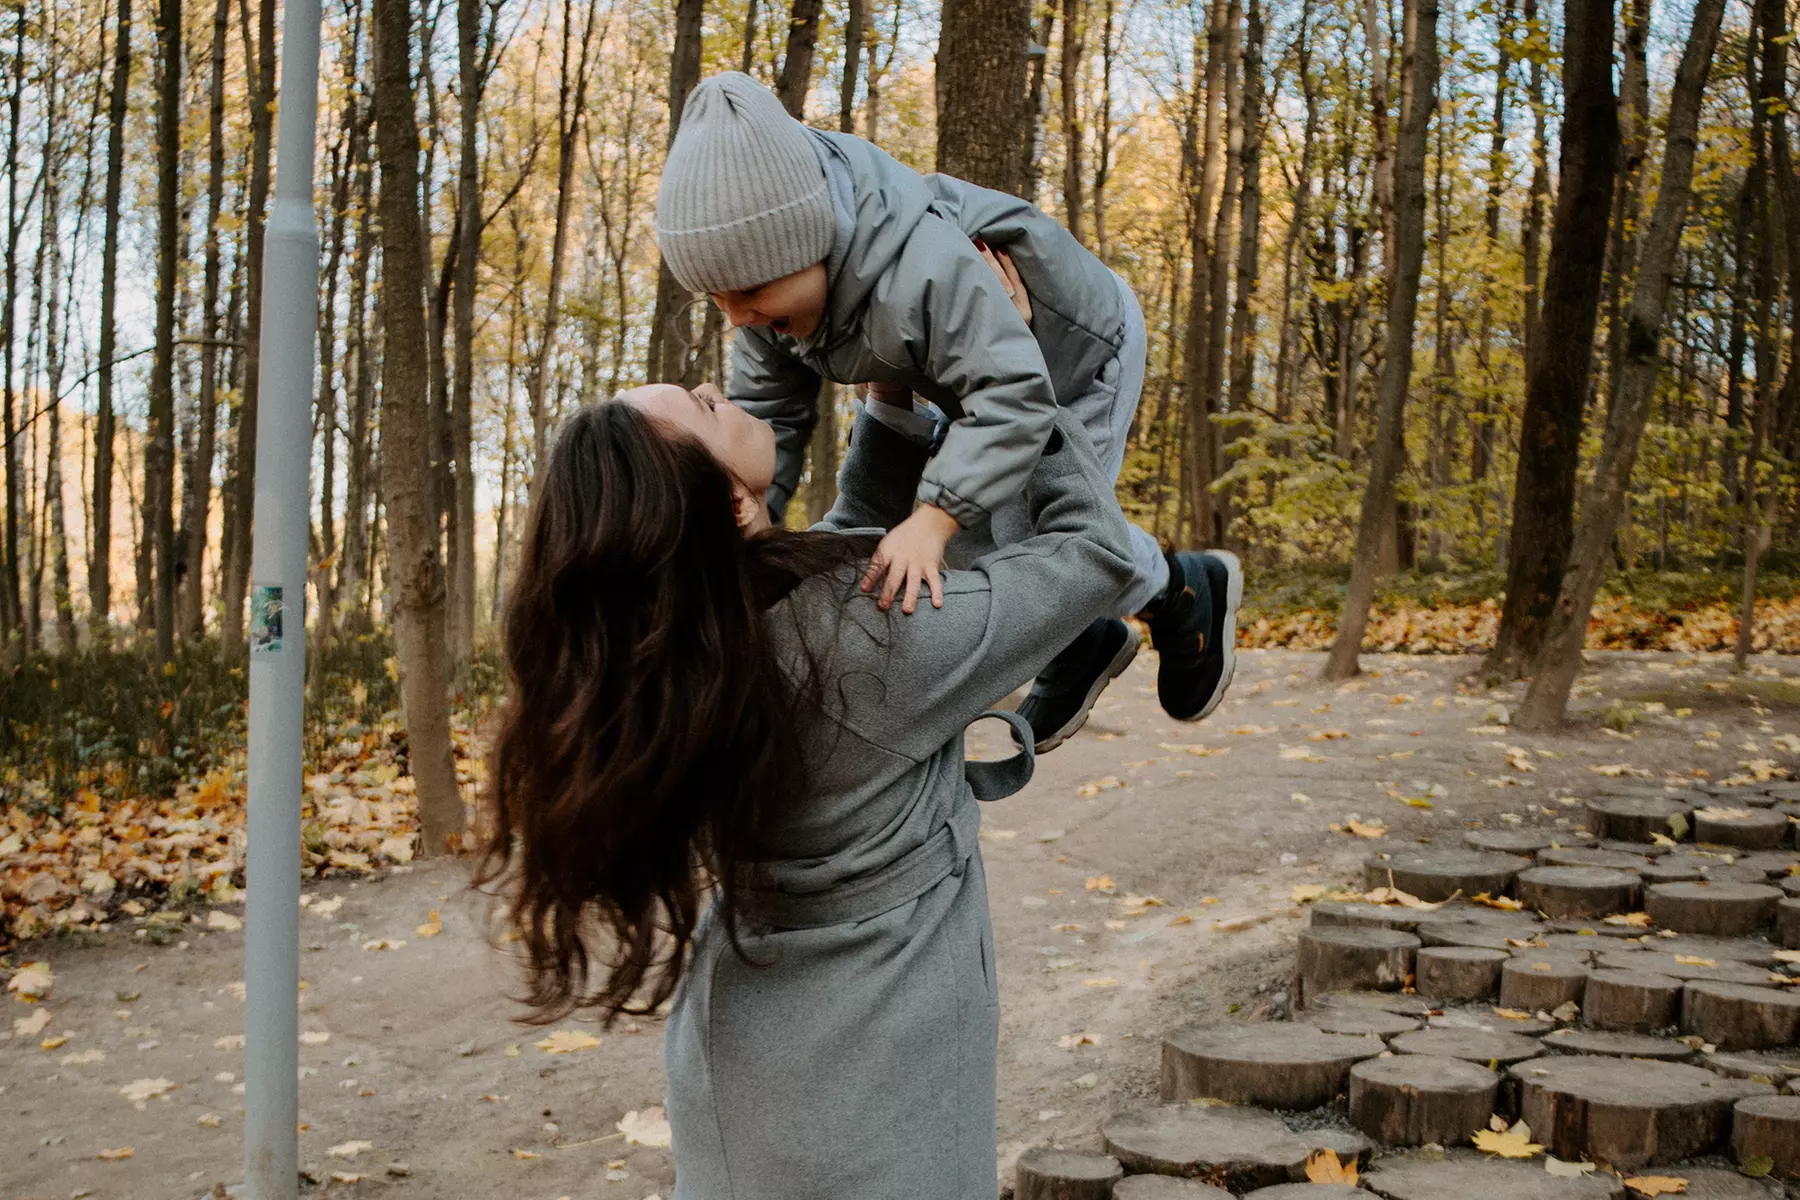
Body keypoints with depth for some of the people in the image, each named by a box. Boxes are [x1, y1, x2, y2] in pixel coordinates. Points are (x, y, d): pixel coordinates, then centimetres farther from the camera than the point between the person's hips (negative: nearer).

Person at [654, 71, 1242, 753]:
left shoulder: (926, 269, -47)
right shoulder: (777, 286, -19)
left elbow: (1013, 399, -49)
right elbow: (766, 410, -12)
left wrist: (931, 520, -58)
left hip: (1076, 349, -8)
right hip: (981, 367, 8)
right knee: (971, 538, 7)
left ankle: (1186, 588, 15)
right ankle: (1085, 643, 29)